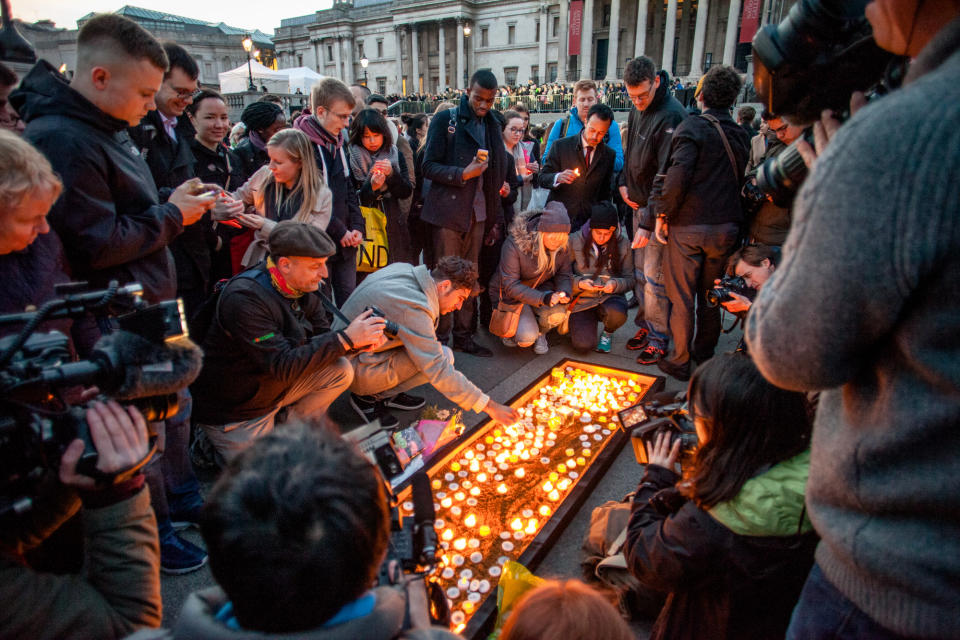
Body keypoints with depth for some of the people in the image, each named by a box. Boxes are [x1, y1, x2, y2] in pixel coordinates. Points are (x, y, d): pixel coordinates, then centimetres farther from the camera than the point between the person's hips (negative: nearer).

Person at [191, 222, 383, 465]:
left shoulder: (302, 287, -6)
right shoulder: (244, 298, -31)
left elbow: (322, 337, -1)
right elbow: (283, 366, -34)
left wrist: (363, 339, -22)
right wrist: (345, 339, -35)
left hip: (276, 386, 7)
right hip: (233, 411, -7)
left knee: (340, 370, -8)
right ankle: (212, 444, 18)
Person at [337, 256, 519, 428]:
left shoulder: (404, 269, -1)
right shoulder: (414, 306, -28)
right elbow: (440, 372, -28)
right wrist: (488, 405, -22)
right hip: (355, 370, -9)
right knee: (444, 357, -18)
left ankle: (389, 393, 8)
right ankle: (368, 397, -5)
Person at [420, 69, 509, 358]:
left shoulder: (492, 125, 14)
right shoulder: (445, 119, -2)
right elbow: (429, 166, -8)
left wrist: (495, 217, 10)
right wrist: (463, 174, -21)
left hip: (479, 213, 5)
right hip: (448, 212, -5)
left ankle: (463, 335, 21)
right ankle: (440, 339, 10)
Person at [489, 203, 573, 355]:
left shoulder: (562, 246, -13)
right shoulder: (514, 243, -29)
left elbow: (565, 274, -1)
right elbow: (510, 285, -29)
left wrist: (564, 293, -26)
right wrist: (543, 298, -42)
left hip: (542, 288, 4)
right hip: (511, 294, -4)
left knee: (557, 313, -29)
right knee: (526, 338, -23)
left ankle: (540, 332, 7)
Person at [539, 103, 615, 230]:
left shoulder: (609, 155, 7)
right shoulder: (561, 146, -1)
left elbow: (605, 192, 14)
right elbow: (542, 178, -2)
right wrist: (558, 177, -23)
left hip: (589, 220, 2)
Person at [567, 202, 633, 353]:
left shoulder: (623, 243, -1)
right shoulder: (575, 241, -6)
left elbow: (629, 279, 2)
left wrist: (615, 284, -19)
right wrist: (579, 283, -22)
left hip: (610, 296, 1)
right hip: (583, 299, -1)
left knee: (617, 314, -36)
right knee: (584, 344, -21)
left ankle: (608, 333, 5)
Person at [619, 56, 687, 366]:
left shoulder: (671, 116, -20)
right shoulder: (637, 109, 7)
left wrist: (649, 223, -24)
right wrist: (624, 182, 7)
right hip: (639, 203, 8)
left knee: (654, 276, -3)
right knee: (640, 271, 15)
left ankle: (658, 338, 11)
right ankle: (644, 325, 29)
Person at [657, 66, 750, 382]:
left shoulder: (692, 127, -10)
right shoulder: (741, 135, 8)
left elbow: (678, 176, -21)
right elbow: (742, 179, 11)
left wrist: (664, 214, -11)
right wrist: (730, 216, 16)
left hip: (689, 225, -5)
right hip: (726, 226, 5)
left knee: (681, 297, 5)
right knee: (710, 294, 17)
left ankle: (679, 361, 14)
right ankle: (704, 354, 30)